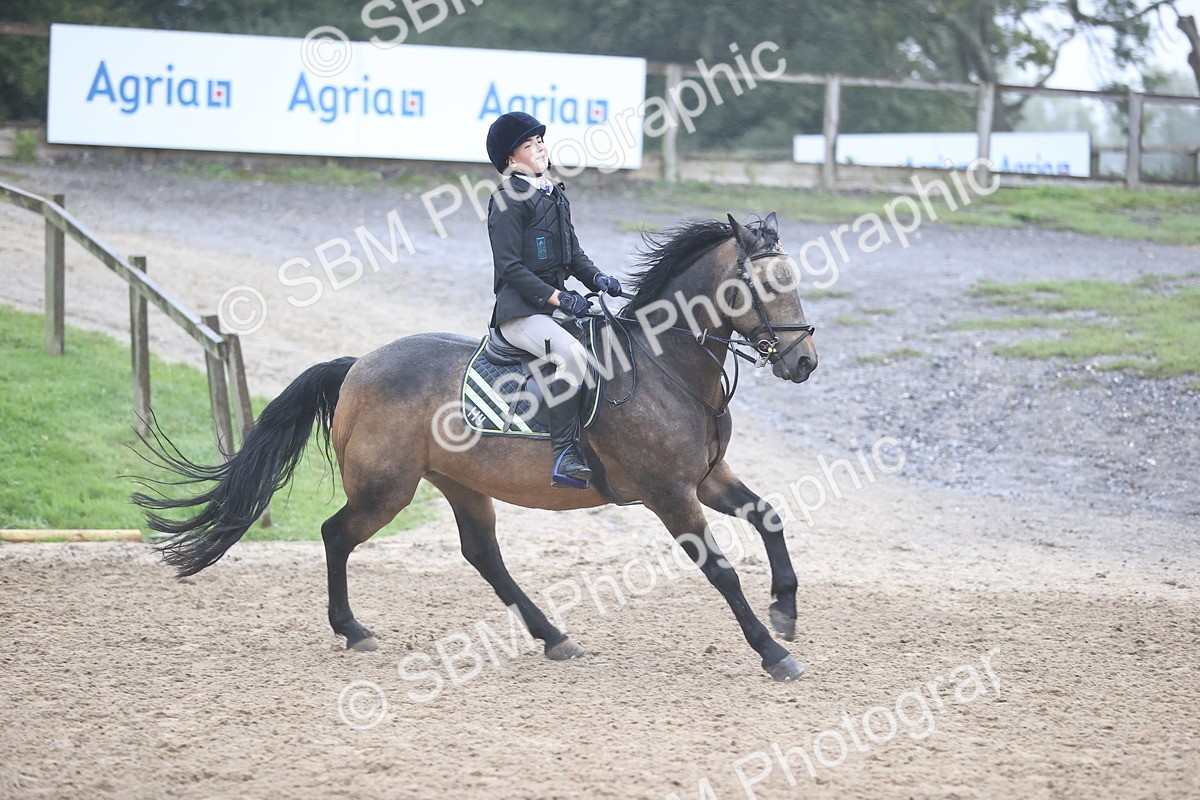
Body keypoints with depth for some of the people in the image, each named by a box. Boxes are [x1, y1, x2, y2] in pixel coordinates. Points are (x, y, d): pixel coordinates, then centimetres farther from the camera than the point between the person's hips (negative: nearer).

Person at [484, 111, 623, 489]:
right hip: (520, 312, -9)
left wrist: (596, 278, 1)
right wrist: (557, 297, -20)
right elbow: (510, 267, -15)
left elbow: (574, 255, 22)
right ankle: (565, 454, -34)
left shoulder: (555, 195, 18)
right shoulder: (509, 199, -9)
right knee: (572, 353, -33)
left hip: (555, 306, 9)